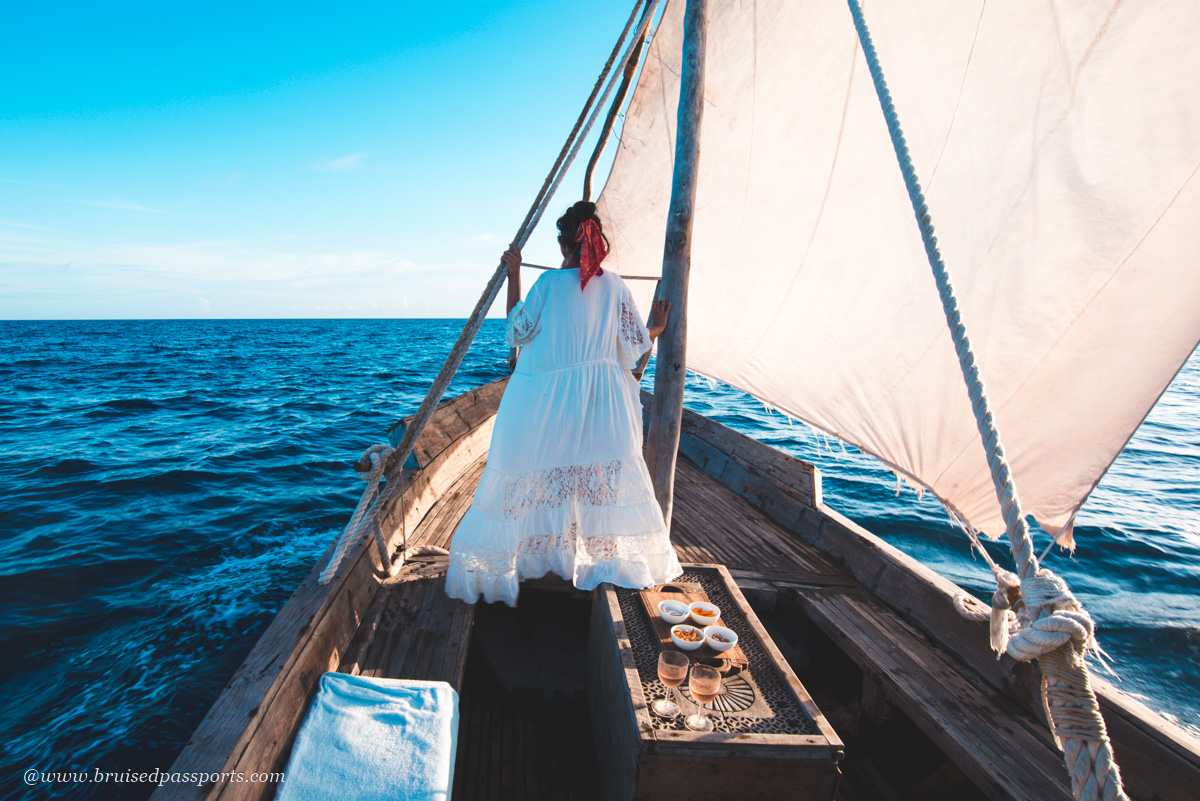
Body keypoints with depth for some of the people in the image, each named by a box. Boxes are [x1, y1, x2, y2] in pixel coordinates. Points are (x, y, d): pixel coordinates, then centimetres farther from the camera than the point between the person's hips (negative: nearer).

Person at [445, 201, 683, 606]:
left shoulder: (549, 282, -7)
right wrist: (657, 327, 25)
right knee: (605, 474, 12)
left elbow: (517, 331, -1)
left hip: (548, 400, -2)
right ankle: (603, 555, 21)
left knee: (534, 473, 7)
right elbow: (634, 344, 3)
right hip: (603, 401, 2)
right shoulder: (614, 285, 1)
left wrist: (513, 275, 3)